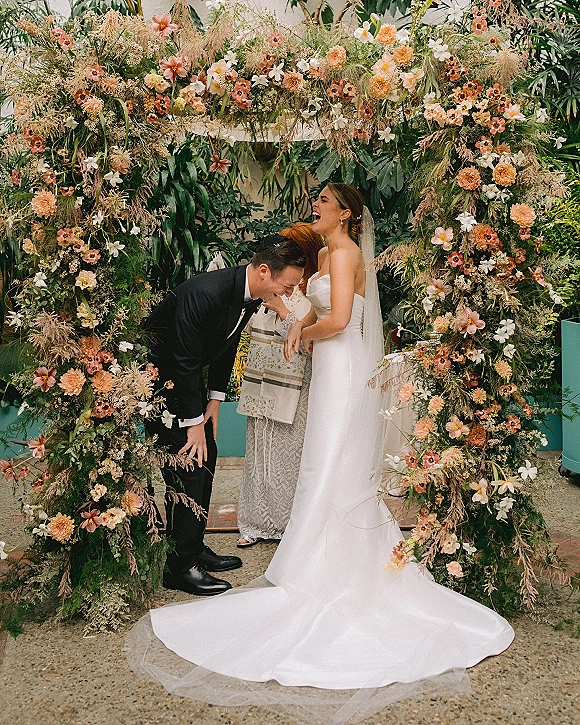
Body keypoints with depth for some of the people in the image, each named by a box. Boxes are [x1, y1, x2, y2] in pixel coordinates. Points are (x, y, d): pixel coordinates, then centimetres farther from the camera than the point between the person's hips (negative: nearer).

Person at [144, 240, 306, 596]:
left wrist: (214, 401, 6)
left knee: (207, 457, 10)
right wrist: (194, 422, -20)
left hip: (187, 376, 9)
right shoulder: (204, 293, -33)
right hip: (159, 376, -9)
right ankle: (181, 566, -1)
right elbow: (185, 363, -28)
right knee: (188, 462, -11)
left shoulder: (252, 294, -6)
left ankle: (194, 549, 23)